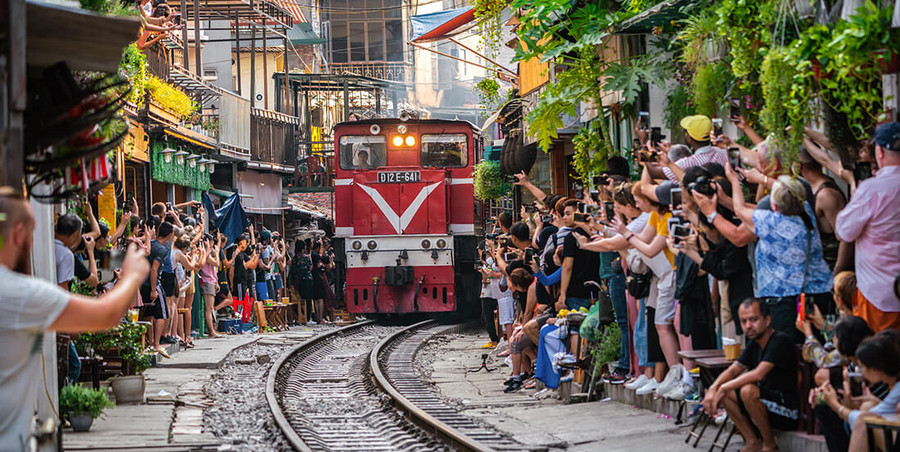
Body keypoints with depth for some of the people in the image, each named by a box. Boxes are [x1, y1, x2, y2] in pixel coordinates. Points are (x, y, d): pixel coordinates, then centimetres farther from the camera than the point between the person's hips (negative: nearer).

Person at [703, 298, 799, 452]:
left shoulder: (780, 341, -17)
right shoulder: (754, 344, 10)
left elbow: (759, 374, -27)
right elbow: (732, 370, 12)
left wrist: (724, 388, -21)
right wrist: (713, 389, -8)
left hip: (789, 413, -9)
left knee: (748, 390, -32)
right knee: (724, 392, 2)